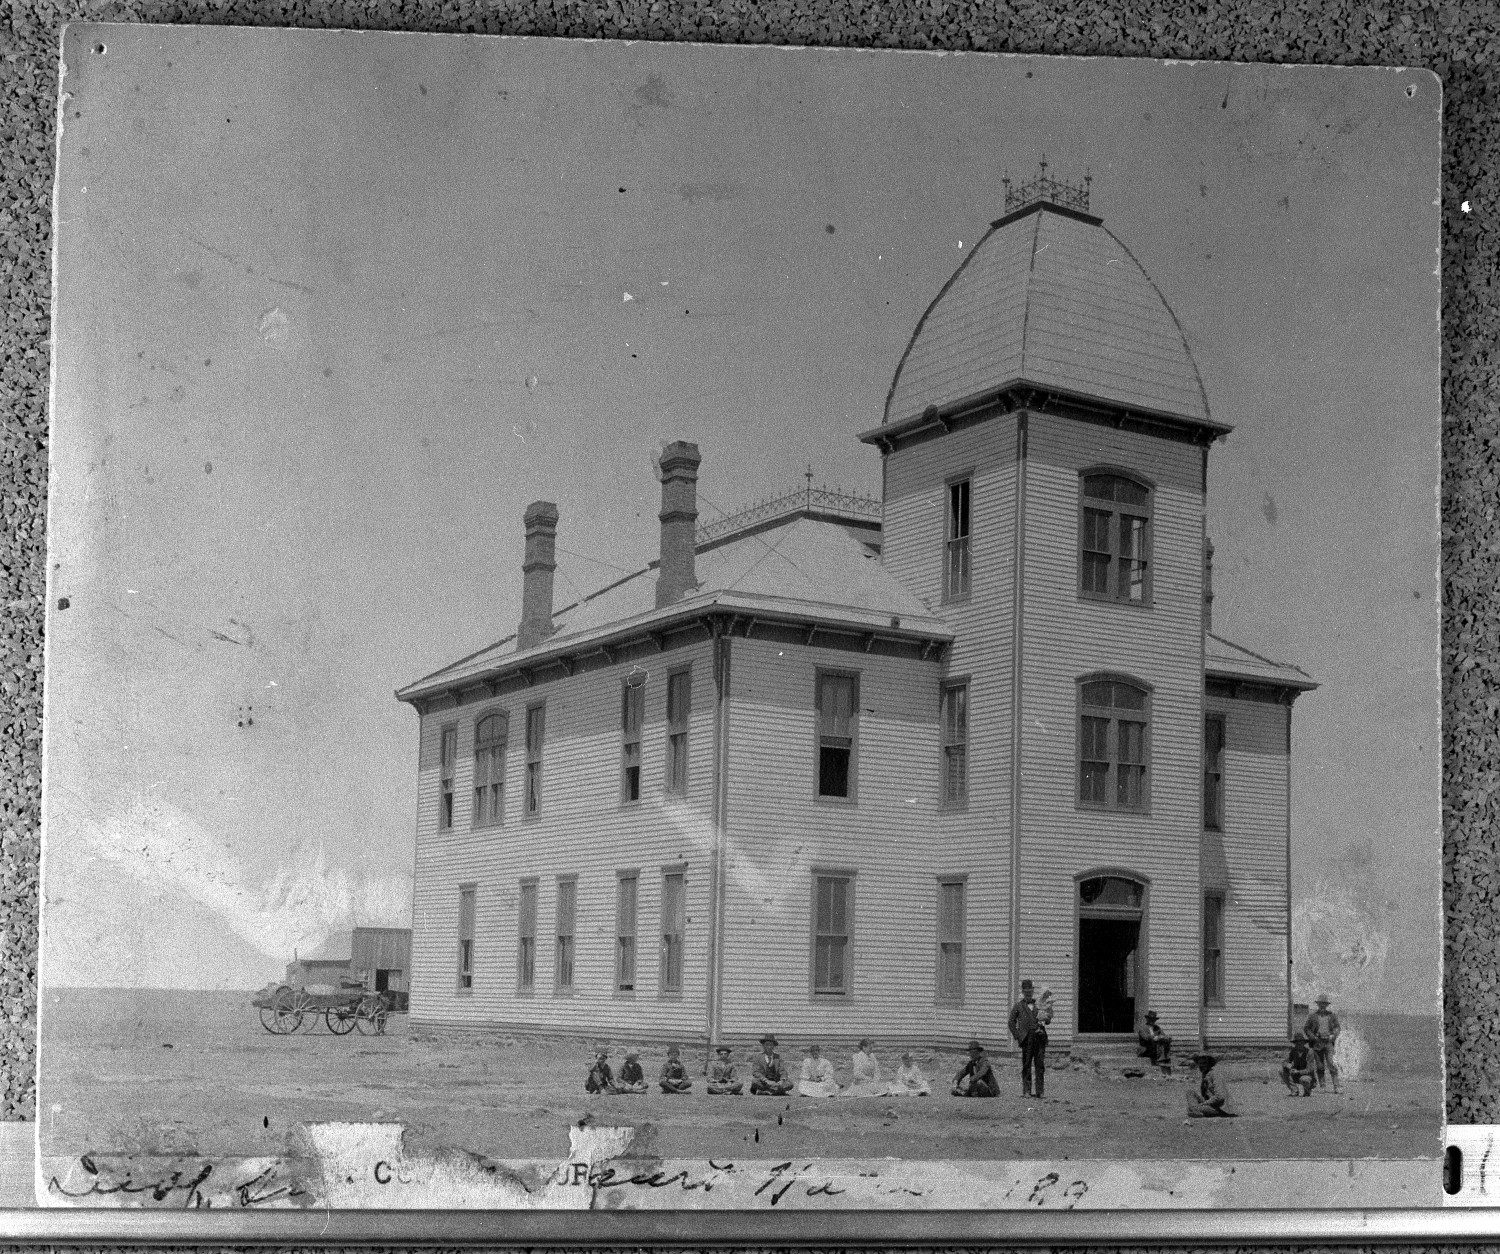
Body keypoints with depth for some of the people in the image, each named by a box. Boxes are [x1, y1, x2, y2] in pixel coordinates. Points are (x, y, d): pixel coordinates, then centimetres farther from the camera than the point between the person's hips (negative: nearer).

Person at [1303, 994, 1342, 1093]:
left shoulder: (1332, 1015, 9)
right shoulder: (1313, 1016, 6)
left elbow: (1337, 1027, 12)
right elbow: (1306, 1028, 8)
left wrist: (1333, 1035, -6)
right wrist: (1313, 1037, -6)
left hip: (1328, 1042, -1)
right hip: (1317, 1043, 1)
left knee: (1331, 1064, -11)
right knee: (1319, 1066, 3)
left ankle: (1336, 1086, -11)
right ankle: (1321, 1085, 10)